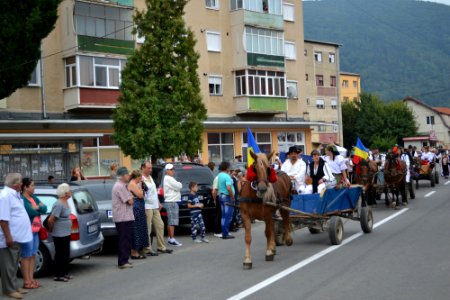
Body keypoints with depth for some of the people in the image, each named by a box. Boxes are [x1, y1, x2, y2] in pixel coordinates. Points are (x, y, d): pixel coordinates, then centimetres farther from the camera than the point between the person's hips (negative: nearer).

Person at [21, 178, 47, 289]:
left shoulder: (34, 197, 14)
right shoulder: (22, 200, -13)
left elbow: (44, 208, 7)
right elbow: (31, 212, -23)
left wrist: (37, 207, -11)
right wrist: (39, 209, -3)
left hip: (35, 231, 9)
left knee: (33, 256, 12)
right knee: (26, 256, -4)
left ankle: (31, 279, 19)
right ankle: (26, 282, 0)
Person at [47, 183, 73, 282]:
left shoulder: (65, 203, 7)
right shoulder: (59, 205, -23)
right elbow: (51, 220, -25)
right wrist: (51, 230, -9)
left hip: (66, 234, 9)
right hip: (59, 235, -9)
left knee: (66, 254, 16)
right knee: (60, 254, -1)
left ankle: (65, 273, 26)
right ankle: (58, 275, 7)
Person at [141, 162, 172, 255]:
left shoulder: (150, 177, 15)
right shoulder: (141, 179, -14)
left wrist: (158, 203, 20)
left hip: (155, 207, 9)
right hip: (147, 207, -9)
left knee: (160, 226, 12)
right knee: (148, 229, -5)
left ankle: (161, 247, 21)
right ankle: (148, 249, 1)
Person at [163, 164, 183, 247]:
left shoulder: (169, 179, 20)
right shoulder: (168, 179, -14)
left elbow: (177, 187, 21)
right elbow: (179, 186, -16)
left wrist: (178, 185, 2)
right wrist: (179, 184, 3)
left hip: (172, 202, 11)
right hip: (171, 202, -11)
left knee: (170, 221, 13)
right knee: (172, 221, -11)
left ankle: (170, 238, 18)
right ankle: (172, 239, -12)